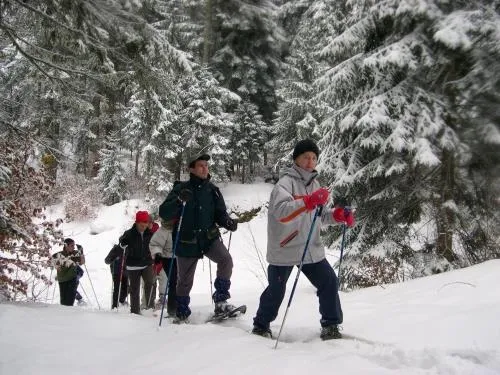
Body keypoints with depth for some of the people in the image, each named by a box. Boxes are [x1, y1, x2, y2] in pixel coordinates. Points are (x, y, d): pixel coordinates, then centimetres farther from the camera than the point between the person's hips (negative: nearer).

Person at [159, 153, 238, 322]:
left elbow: (220, 213, 6)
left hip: (210, 238, 2)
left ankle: (220, 301, -14)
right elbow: (164, 213, -12)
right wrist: (179, 201, -30)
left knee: (226, 259, -25)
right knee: (184, 281, 9)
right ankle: (181, 314, 30)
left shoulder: (212, 190, 3)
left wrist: (228, 222, -17)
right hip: (187, 242, -2)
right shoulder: (181, 189, -6)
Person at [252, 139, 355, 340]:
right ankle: (261, 326, 28)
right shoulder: (287, 182, -14)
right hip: (284, 249, -6)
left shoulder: (314, 184, 9)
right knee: (276, 290, 6)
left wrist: (339, 215, 1)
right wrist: (309, 201, -44)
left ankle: (330, 326, 11)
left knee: (329, 282, -2)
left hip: (311, 249, 6)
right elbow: (280, 211, -32)